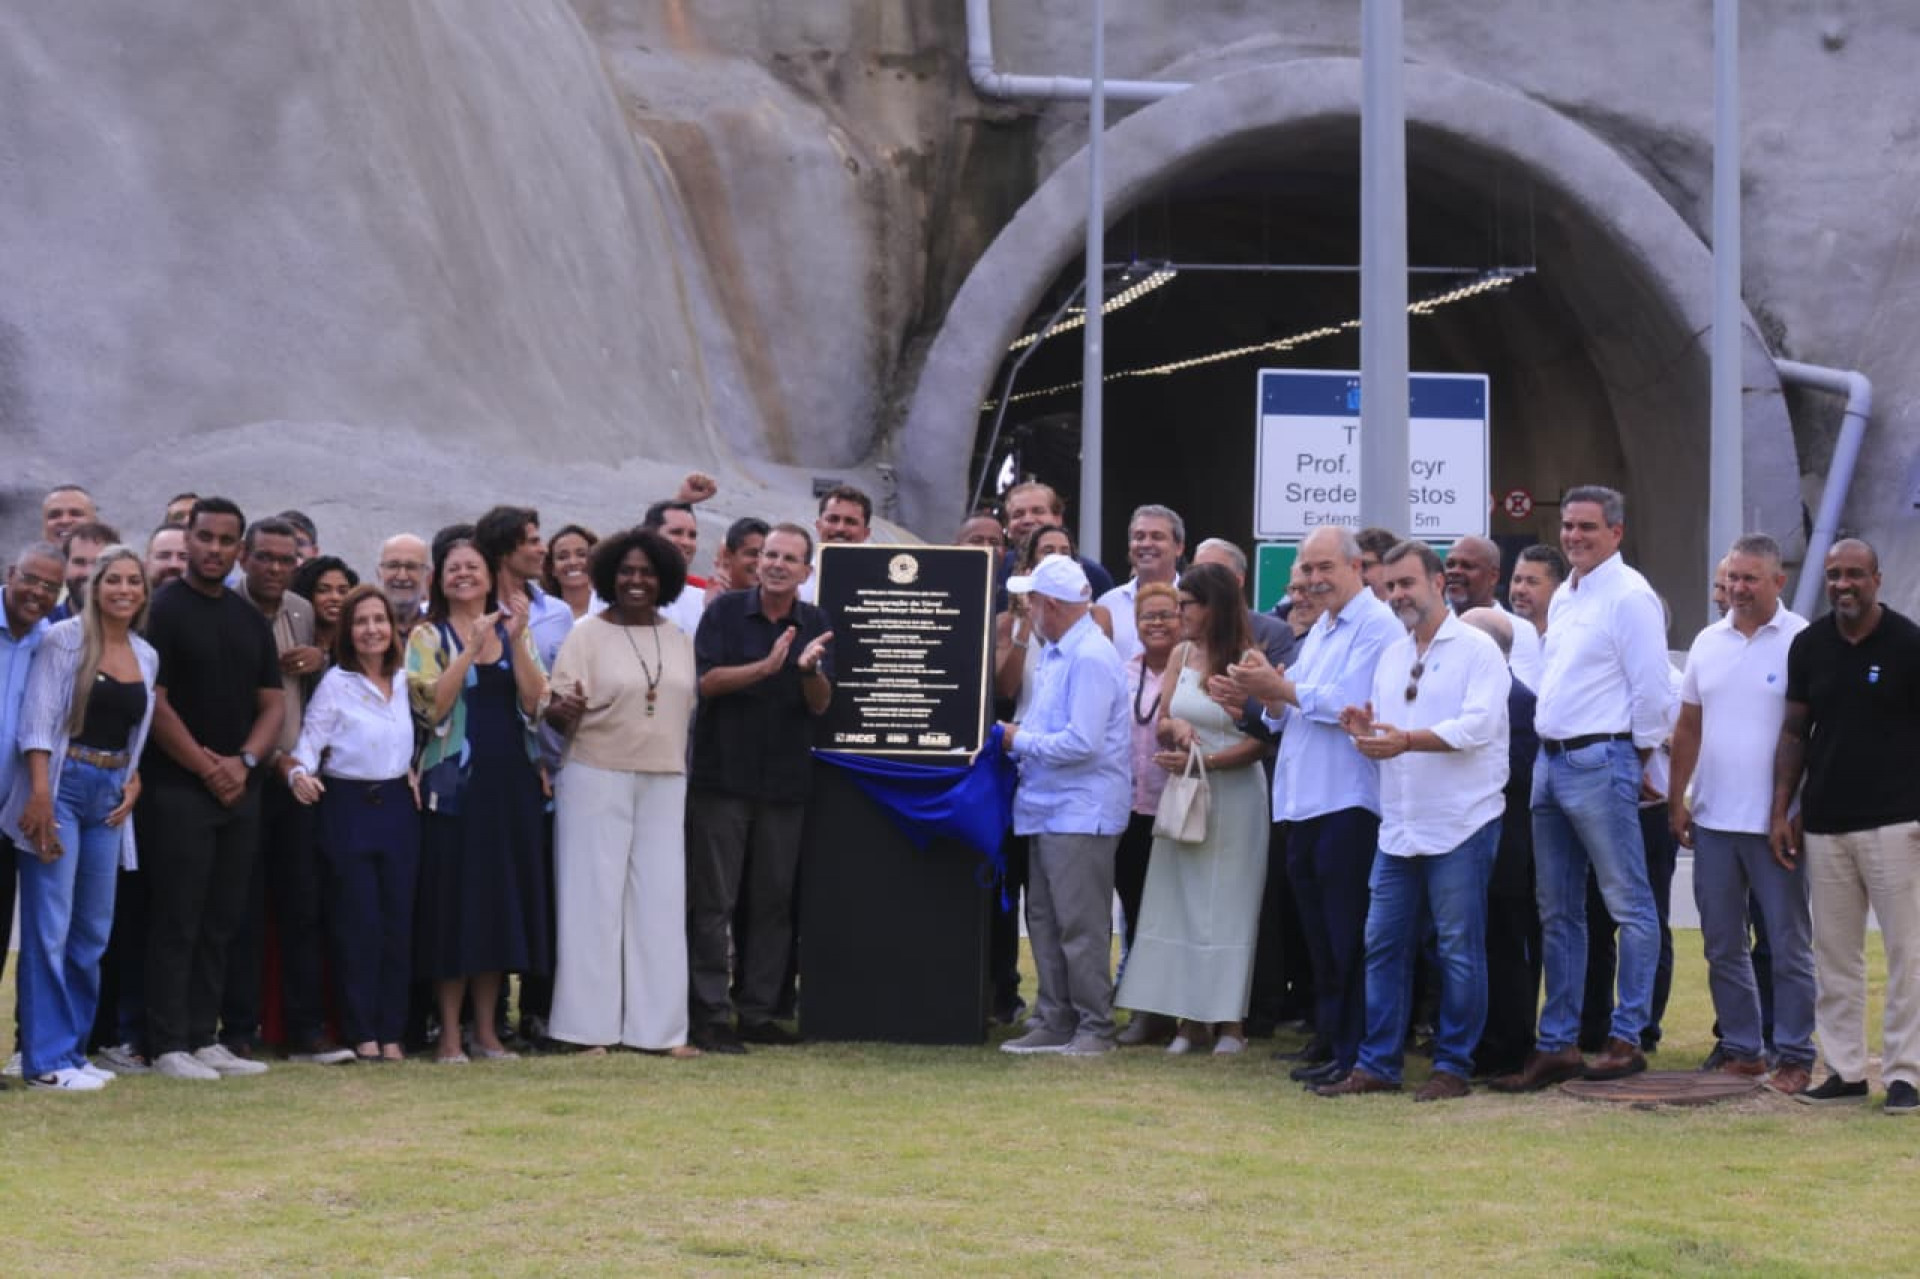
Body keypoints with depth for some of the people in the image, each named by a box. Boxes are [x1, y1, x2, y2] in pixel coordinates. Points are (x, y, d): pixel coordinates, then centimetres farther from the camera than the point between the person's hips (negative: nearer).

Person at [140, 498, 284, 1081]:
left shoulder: (251, 620, 14)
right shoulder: (163, 611, -6)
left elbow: (272, 703, 12)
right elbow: (154, 703, -12)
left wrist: (244, 762, -5)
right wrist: (207, 768, -12)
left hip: (240, 790, 6)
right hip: (178, 788, -6)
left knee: (220, 923, 8)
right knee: (176, 922, -5)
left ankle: (204, 1038, 13)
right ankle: (169, 1045, -3)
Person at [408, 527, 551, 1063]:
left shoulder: (516, 633, 12)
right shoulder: (427, 637, 2)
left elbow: (535, 703, -1)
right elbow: (431, 706, -13)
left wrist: (516, 639, -10)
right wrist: (473, 647, -15)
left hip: (511, 782, 4)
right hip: (453, 785, -3)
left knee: (501, 899, 6)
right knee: (452, 903, -3)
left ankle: (486, 1029, 13)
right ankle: (449, 1032, 2)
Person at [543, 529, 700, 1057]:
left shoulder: (680, 640, 11)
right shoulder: (588, 635, -2)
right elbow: (556, 712, -7)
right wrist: (564, 707, -28)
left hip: (664, 784, 4)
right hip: (597, 780, -4)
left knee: (660, 900, 4)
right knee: (594, 899, -2)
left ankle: (659, 1027, 8)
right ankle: (590, 1026, 1)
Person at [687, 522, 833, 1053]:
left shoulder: (814, 624, 8)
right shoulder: (725, 611, -1)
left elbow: (821, 705, 2)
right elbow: (706, 681, -10)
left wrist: (811, 669, -19)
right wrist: (768, 666, -21)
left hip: (785, 783, 4)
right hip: (722, 775, -4)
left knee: (774, 901, 6)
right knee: (713, 902, -3)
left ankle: (757, 1012, 13)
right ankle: (709, 1014, -1)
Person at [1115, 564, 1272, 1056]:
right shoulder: (1182, 656, 8)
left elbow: (1262, 741, -13)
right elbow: (1161, 721, 11)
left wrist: (1204, 760, -20)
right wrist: (1177, 727, -11)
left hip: (1233, 795, -6)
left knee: (1227, 904, -1)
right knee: (1181, 902, 4)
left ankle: (1230, 1020, 6)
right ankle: (1191, 1018, 9)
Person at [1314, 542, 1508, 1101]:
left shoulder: (1477, 650, -5)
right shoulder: (1391, 657, 17)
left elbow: (1478, 725, -18)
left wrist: (1407, 739, -27)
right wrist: (1366, 734, -6)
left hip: (1460, 824, -7)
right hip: (1399, 825, 7)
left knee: (1460, 949, -2)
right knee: (1383, 945, 6)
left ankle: (1453, 1067, 5)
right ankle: (1377, 1065, 11)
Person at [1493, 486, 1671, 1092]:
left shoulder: (1629, 595, -9)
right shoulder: (1563, 598, 17)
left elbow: (1652, 688, -12)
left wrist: (1637, 758, -6)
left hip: (1599, 762, -9)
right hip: (1551, 762, 9)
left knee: (1628, 904, -3)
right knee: (1557, 911, 10)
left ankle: (1627, 1037, 0)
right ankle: (1557, 1043, 14)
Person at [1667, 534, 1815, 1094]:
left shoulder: (1802, 642, -8)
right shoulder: (1708, 642, 10)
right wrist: (1677, 799, 10)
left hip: (1776, 822, -6)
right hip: (1713, 819, 6)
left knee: (1790, 945, 2)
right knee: (1723, 944, 11)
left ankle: (1795, 1054, 8)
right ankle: (1739, 1047, 21)